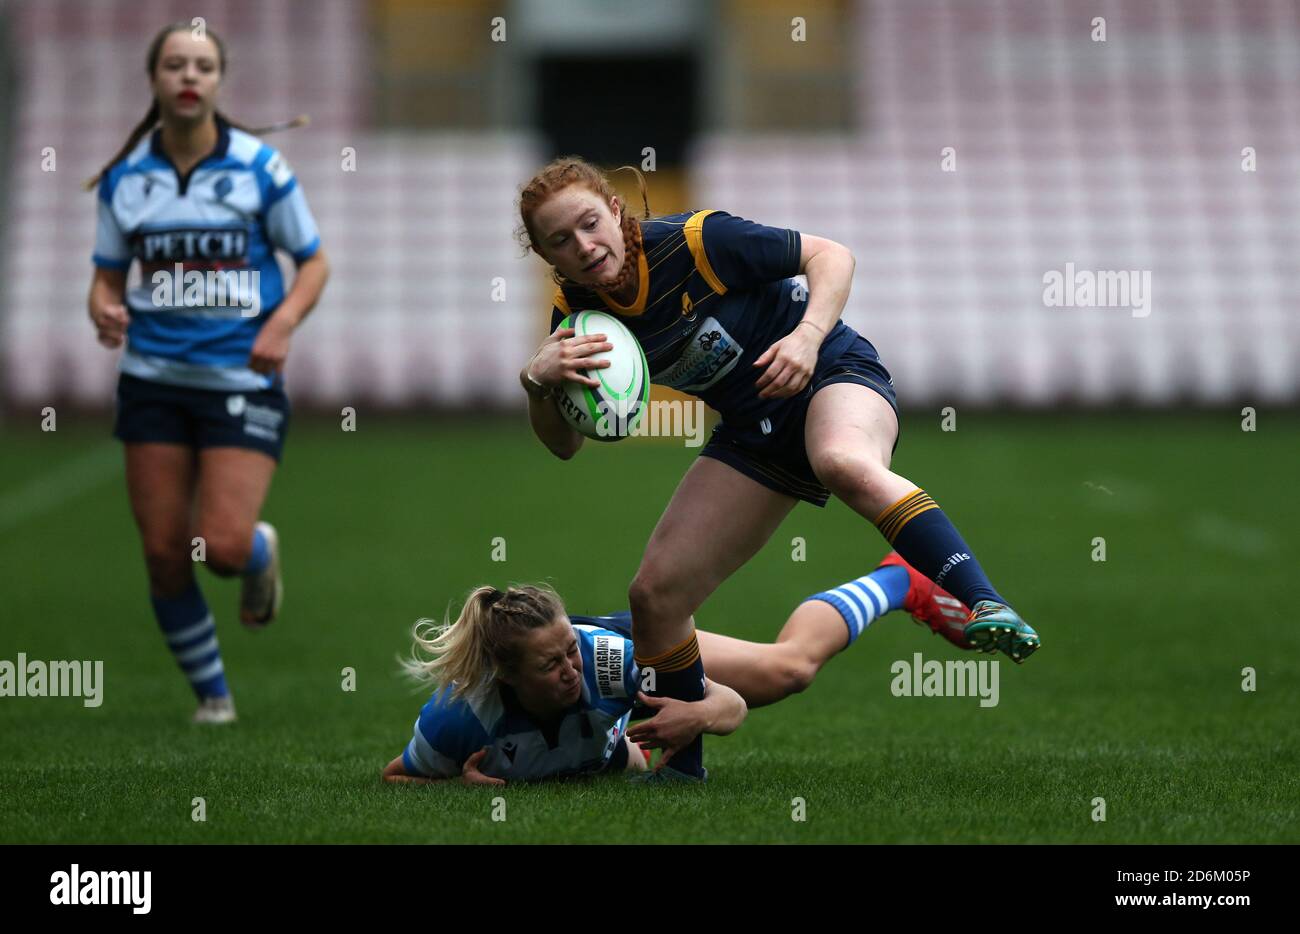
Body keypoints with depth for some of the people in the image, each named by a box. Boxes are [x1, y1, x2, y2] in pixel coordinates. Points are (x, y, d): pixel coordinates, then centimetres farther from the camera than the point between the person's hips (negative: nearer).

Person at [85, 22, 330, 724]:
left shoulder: (259, 166, -3)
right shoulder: (124, 178, 4)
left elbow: (314, 260, 5)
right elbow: (108, 275, 12)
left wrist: (282, 324, -13)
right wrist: (105, 311, -11)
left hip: (243, 379, -2)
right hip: (154, 379, 3)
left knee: (223, 546, -15)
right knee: (164, 555, -1)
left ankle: (262, 554, 23)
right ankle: (211, 695, 18)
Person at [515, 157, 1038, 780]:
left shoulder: (695, 242, -21)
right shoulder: (576, 313, -6)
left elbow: (831, 255, -12)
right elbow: (564, 445, -5)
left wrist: (808, 336, -29)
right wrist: (538, 380, -25)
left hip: (834, 376, -6)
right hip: (756, 432, 6)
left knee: (845, 464, -43)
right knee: (655, 594, -2)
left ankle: (986, 608, -55)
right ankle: (681, 767, 18)